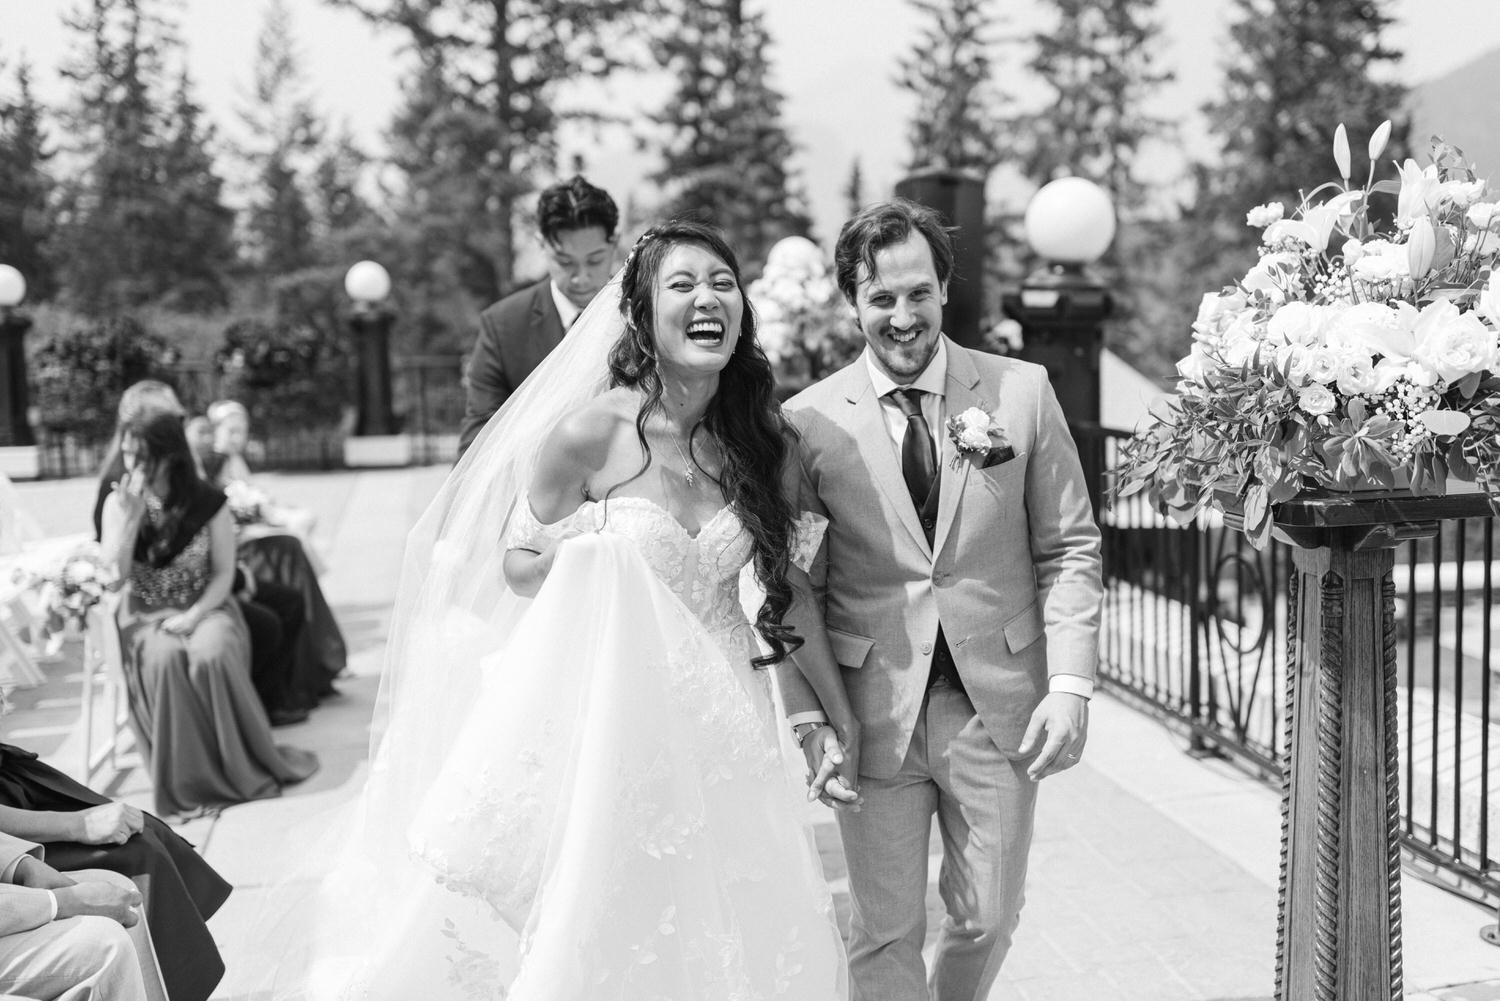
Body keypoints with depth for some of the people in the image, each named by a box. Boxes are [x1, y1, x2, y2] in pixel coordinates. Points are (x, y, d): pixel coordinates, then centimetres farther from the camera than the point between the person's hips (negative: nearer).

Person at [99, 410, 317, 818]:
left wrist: (193, 615, -18)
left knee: (213, 654, -34)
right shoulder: (117, 503, 0)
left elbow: (223, 574, -3)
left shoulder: (209, 504, -5)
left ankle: (243, 767, -16)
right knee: (165, 659, -33)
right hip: (145, 616, 1)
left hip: (204, 608, -1)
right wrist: (131, 516, -19)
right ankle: (189, 780, -22)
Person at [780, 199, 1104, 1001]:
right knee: (884, 932, 6)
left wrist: (1071, 685, -7)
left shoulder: (1021, 392, 0)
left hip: (1000, 706, 1)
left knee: (987, 920, 13)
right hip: (872, 714, -1)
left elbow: (1070, 548, 2)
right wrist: (806, 714, -6)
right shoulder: (809, 420, -3)